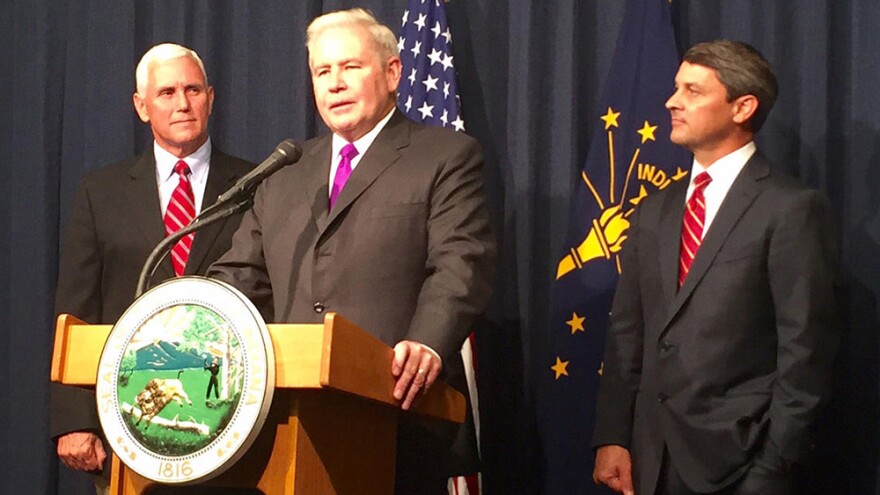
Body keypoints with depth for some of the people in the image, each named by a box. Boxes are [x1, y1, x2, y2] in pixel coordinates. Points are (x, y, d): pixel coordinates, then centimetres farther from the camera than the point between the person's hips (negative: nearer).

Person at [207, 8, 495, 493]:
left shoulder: (447, 157, 4)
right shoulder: (284, 172, 21)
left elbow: (459, 267, -9)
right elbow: (240, 275, 18)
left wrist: (427, 345, -27)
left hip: (400, 420, -4)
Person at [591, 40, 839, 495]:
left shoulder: (791, 209, -6)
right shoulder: (654, 212, 13)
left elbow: (806, 349, -10)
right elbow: (628, 332, 12)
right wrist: (612, 439, 2)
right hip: (651, 458, 6)